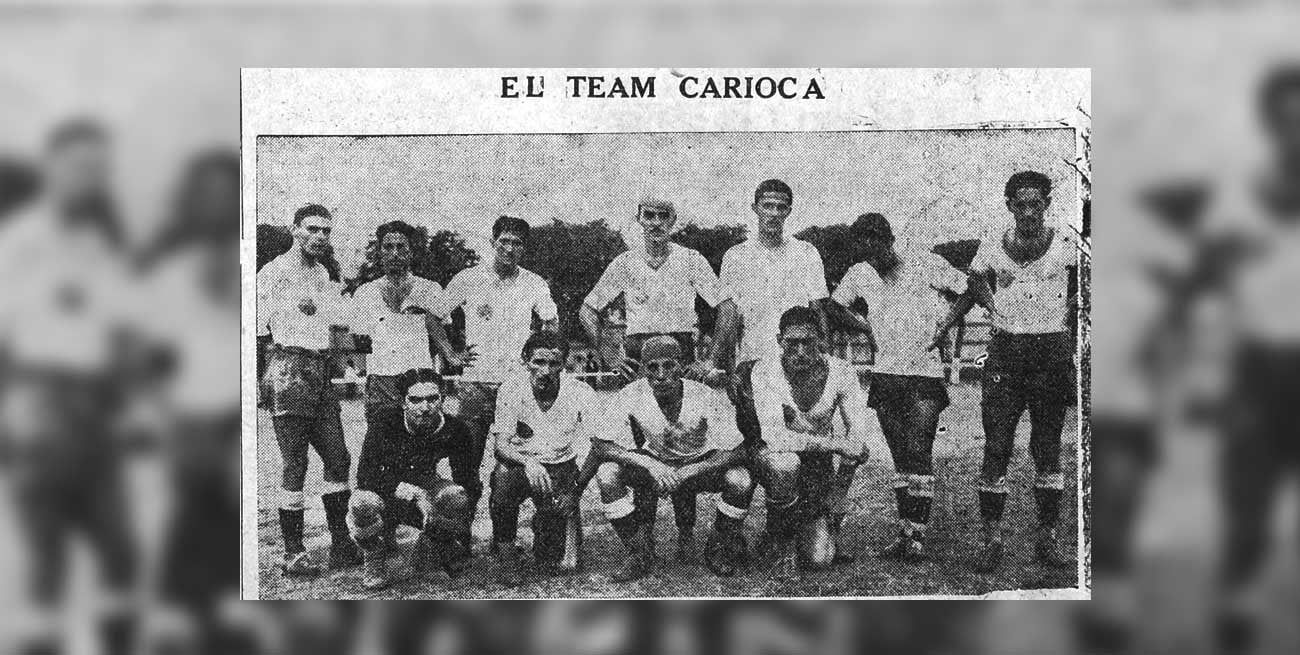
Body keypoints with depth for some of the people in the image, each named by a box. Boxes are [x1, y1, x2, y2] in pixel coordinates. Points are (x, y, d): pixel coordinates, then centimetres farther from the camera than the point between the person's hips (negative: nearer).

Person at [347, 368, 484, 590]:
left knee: (458, 497, -31)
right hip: (386, 497, -2)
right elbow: (365, 475, -30)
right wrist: (412, 493, -39)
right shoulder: (385, 424, -23)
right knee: (363, 503, -37)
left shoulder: (454, 430, -17)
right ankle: (375, 560, -4)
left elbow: (470, 486, -12)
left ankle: (433, 547, 3)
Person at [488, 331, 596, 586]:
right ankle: (505, 553, -16)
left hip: (562, 469, 0)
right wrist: (527, 461, -36)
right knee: (503, 473, -36)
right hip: (521, 465, 0)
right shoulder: (512, 389, -8)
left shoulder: (581, 394, -9)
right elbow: (501, 443, -14)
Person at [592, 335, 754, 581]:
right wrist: (648, 464, -36)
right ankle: (639, 554, -9)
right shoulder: (630, 397, -21)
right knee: (607, 474, -26)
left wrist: (685, 473, -38)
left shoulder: (708, 399, -26)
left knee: (740, 480, -32)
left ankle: (722, 547, -1)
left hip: (702, 464, -1)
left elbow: (735, 453, -27)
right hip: (655, 462, 1)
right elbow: (599, 447, -21)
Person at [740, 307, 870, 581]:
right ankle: (784, 549, -15)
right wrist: (835, 444, -35)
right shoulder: (764, 372, -19)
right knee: (784, 463, -40)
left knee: (820, 558, -13)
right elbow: (774, 436, -32)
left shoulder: (841, 373, -13)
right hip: (774, 457, -2)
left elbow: (857, 440, -17)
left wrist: (838, 493, -26)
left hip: (819, 464, 2)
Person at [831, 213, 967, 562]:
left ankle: (917, 536, -12)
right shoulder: (858, 275, 5)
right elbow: (834, 305, 21)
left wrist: (944, 327, -11)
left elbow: (967, 291, -1)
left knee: (918, 452, -11)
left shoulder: (924, 263, -6)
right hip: (885, 373, 4)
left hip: (926, 372, -4)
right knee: (900, 456, 5)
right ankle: (905, 533, 8)